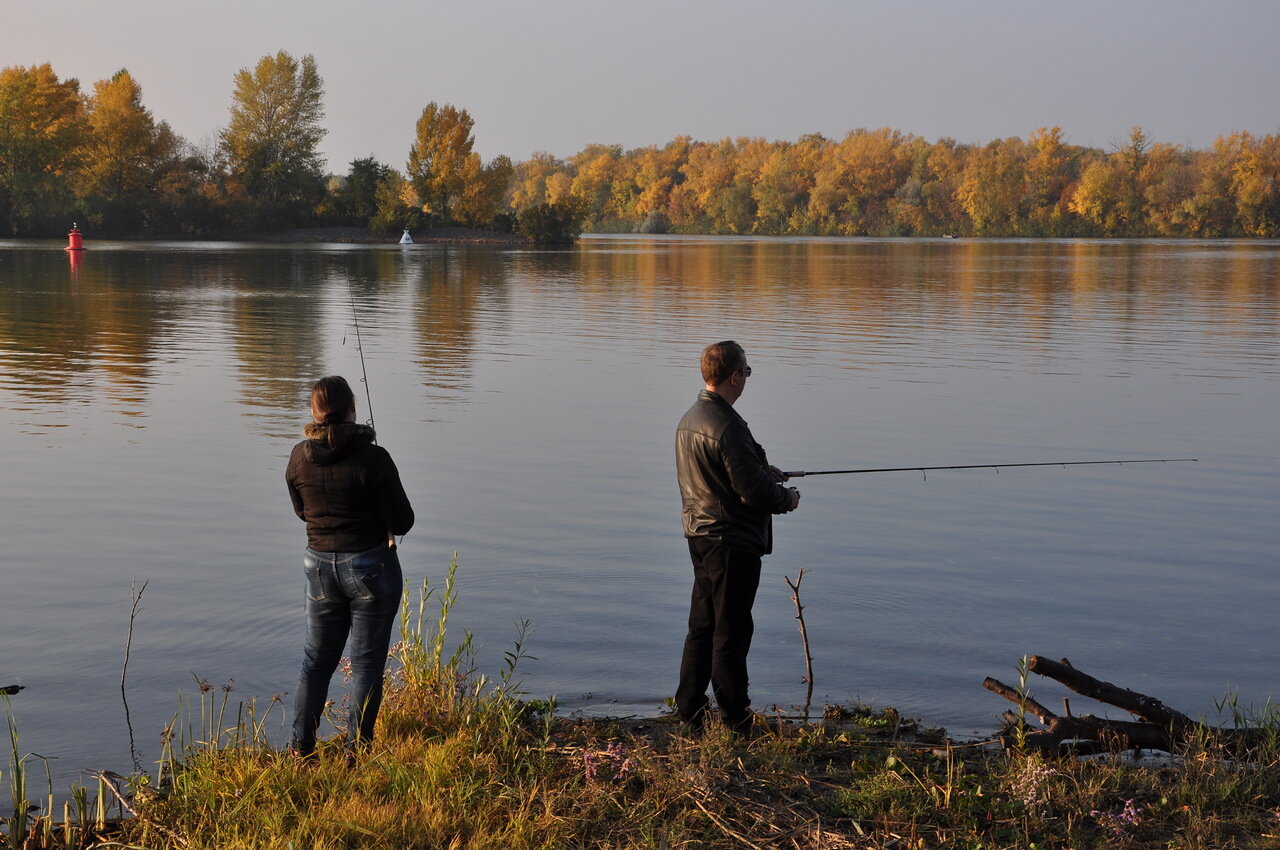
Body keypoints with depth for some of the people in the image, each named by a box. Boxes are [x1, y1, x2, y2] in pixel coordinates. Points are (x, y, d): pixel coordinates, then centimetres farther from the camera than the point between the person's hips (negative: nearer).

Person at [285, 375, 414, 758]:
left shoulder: (299, 458, -4)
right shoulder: (372, 458, -18)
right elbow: (402, 521, -13)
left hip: (320, 567, 4)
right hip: (371, 568, -4)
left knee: (316, 660, 17)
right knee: (366, 662, 8)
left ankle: (301, 748, 21)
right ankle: (356, 751, 13)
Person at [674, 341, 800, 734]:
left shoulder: (690, 418, 9)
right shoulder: (728, 427, -22)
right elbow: (752, 493, -23)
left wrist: (763, 472, 18)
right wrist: (786, 498, -4)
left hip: (699, 535, 10)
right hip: (732, 540, -9)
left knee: (702, 625, 16)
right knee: (731, 631, -1)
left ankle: (690, 710, 23)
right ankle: (735, 721, 8)